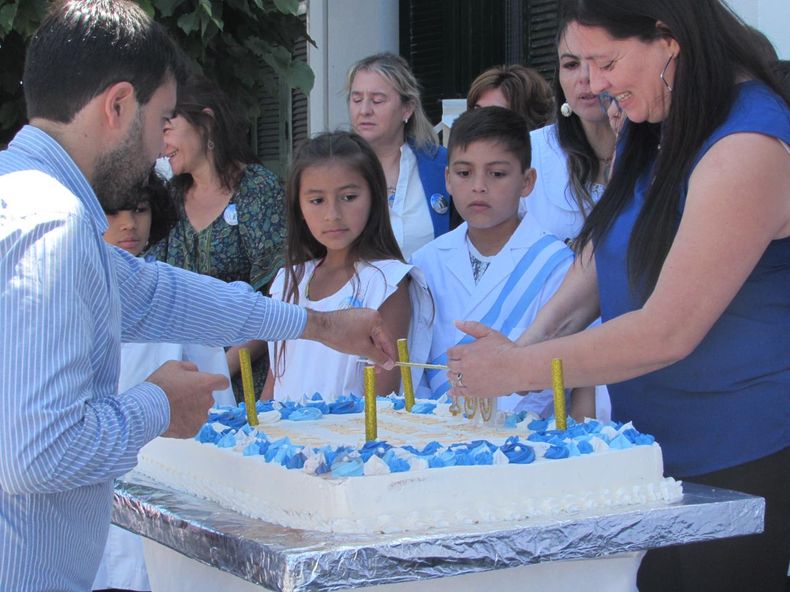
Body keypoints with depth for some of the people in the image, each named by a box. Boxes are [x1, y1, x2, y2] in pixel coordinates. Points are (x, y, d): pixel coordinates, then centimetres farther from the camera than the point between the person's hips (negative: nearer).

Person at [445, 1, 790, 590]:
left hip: (742, 464, -8)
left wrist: (519, 369, -17)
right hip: (654, 450, 8)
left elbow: (668, 332, -24)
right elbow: (602, 253, 14)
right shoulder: (654, 128, 7)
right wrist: (531, 341, -4)